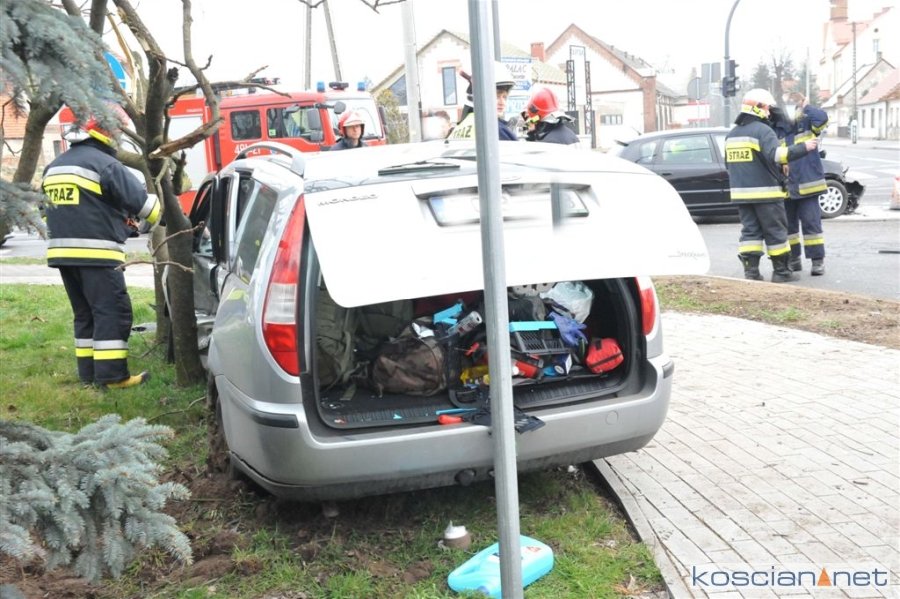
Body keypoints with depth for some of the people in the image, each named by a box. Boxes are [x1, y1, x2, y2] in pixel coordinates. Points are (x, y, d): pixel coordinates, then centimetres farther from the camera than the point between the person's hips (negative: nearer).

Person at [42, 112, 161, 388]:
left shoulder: (54, 166, 18)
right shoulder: (104, 164, -10)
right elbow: (141, 201, -10)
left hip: (63, 251, 8)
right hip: (96, 252, -8)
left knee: (85, 314, 15)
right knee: (113, 312, -5)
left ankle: (89, 372, 16)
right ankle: (112, 374, -8)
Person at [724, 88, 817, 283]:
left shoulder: (732, 134, 14)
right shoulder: (762, 130, -12)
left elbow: (729, 164, 22)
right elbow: (776, 154, -27)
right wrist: (803, 148, -25)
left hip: (741, 192, 7)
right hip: (765, 192, -7)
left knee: (750, 231, 8)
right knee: (775, 232, 2)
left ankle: (750, 270, 1)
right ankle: (781, 271, 7)